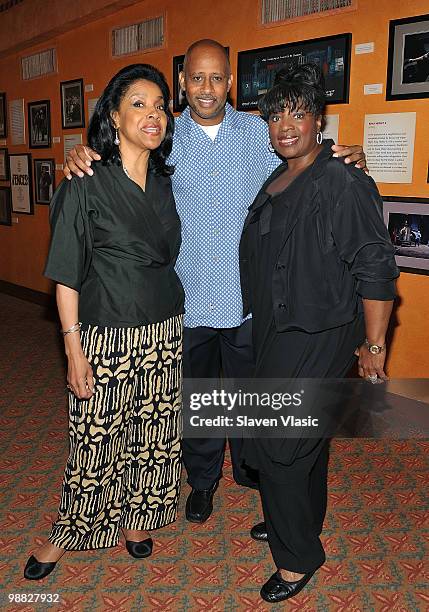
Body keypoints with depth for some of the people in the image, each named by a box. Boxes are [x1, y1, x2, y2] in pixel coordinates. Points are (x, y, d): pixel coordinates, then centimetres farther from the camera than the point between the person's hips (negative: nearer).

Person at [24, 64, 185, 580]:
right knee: (96, 439, 7)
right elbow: (66, 274, -9)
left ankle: (134, 517, 39)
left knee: (153, 433, 15)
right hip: (106, 337, -5)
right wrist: (74, 349, -12)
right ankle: (68, 532, 32)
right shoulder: (86, 184, -10)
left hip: (164, 332, 5)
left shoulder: (165, 182, 6)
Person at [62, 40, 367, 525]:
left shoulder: (260, 133, 1)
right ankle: (203, 478, 38)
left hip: (248, 298, 0)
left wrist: (347, 161, -15)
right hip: (188, 298, 0)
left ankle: (250, 469, 42)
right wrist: (80, 157, -16)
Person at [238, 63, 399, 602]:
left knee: (277, 446, -3)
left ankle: (298, 557, 18)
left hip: (318, 337, -8)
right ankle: (297, 521, 42)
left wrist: (373, 346, -15)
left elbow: (376, 270, -17)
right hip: (275, 331, 8)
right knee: (305, 436, 22)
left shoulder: (344, 184, -15)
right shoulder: (275, 183, 10)